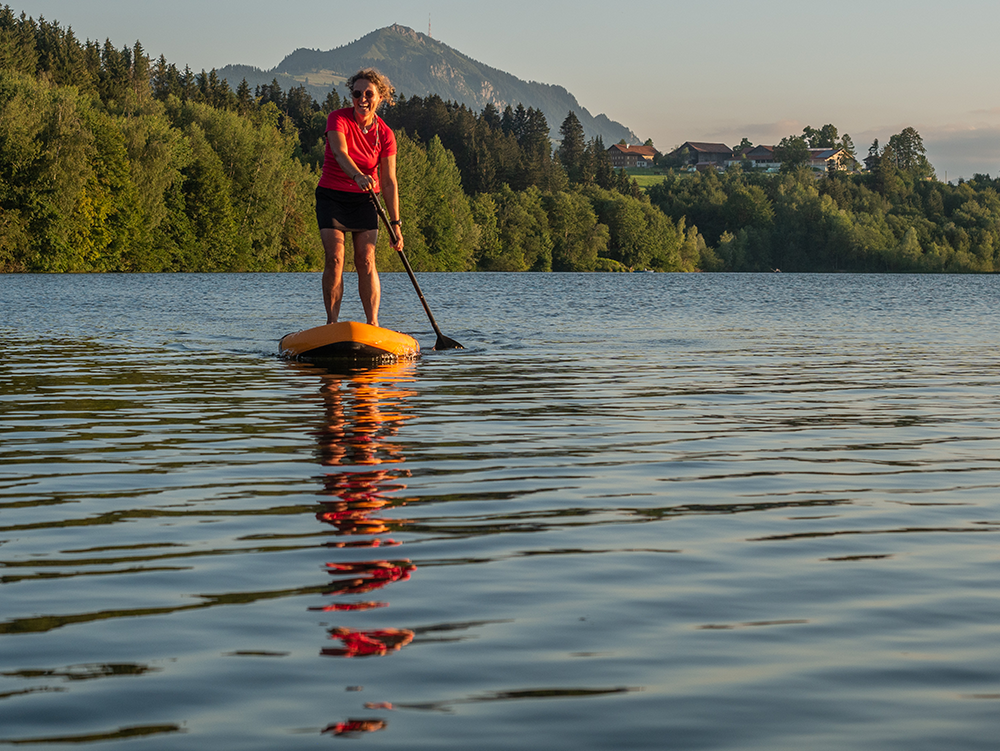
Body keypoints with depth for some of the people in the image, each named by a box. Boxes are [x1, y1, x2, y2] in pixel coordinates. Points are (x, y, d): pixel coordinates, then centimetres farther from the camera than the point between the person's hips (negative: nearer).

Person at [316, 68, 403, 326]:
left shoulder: (385, 135, -5)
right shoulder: (338, 119, -12)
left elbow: (389, 182, -6)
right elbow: (340, 153, -31)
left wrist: (395, 223, -13)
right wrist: (358, 176, -51)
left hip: (365, 200, 2)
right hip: (332, 197, -2)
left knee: (366, 261, -9)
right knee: (334, 259, -13)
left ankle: (373, 324, -8)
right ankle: (332, 324, -11)